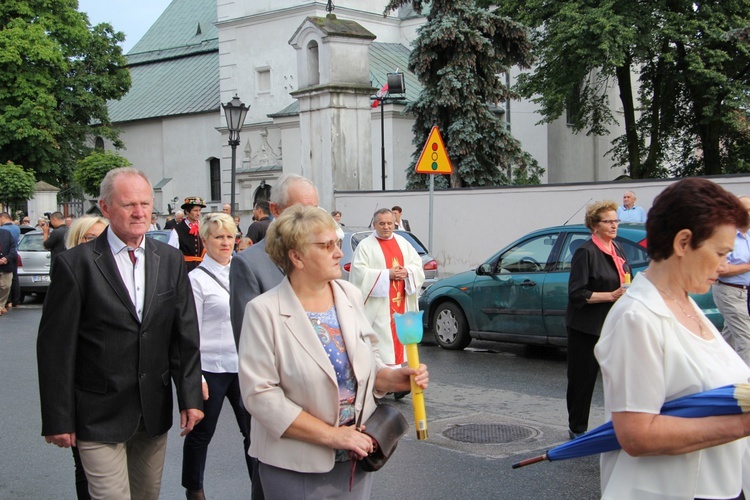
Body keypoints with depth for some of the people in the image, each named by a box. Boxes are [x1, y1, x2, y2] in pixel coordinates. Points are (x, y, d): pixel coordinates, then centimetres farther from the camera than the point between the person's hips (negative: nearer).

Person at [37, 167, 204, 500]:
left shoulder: (171, 261, 5)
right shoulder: (75, 264, -8)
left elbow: (185, 336, 6)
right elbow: (55, 347, -7)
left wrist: (190, 398, 0)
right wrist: (58, 420, -8)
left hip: (155, 411, 4)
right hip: (99, 417, -4)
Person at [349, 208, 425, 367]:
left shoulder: (403, 243, 15)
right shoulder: (365, 245, -2)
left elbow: (418, 265, 14)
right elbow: (359, 272, -12)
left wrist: (407, 272, -9)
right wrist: (387, 274, -16)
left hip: (401, 303, 5)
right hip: (378, 305, -5)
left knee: (398, 334, 6)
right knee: (381, 337, -10)